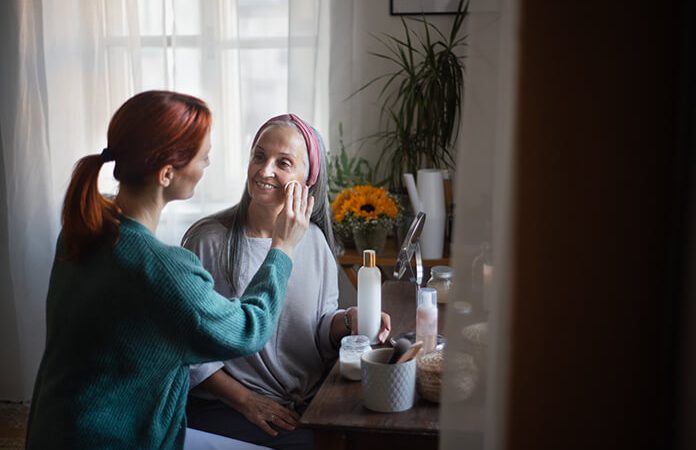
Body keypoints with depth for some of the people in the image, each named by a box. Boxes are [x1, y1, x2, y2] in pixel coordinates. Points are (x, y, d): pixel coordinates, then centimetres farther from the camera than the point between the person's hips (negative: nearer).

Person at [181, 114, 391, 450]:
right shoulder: (209, 239, -10)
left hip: (309, 402, 5)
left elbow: (320, 326, 11)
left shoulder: (314, 239, 3)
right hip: (225, 407, -4)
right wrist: (247, 400, -13)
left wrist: (347, 321, -11)